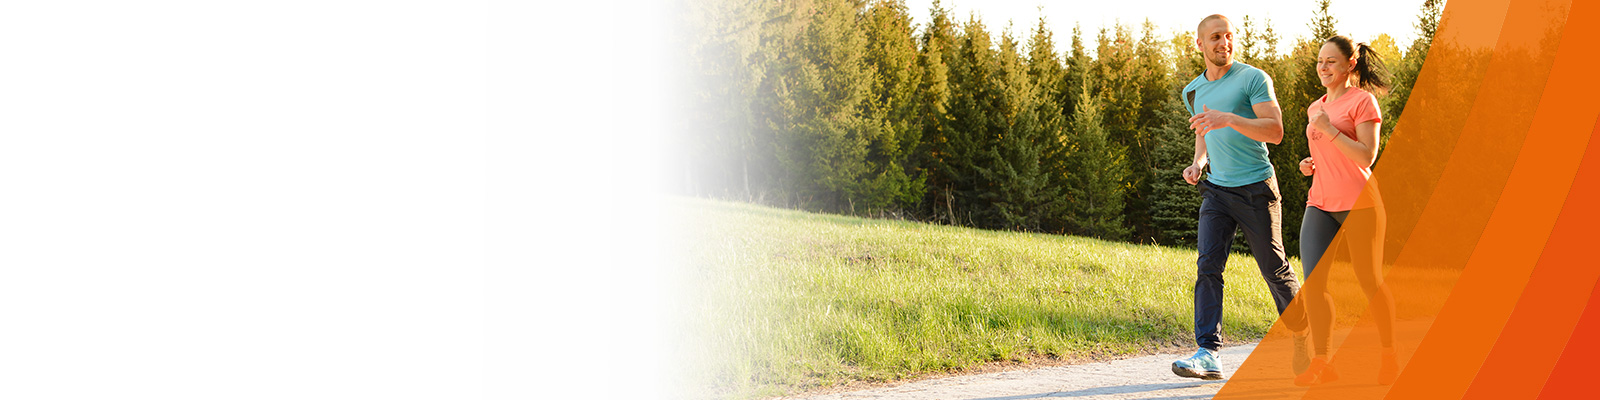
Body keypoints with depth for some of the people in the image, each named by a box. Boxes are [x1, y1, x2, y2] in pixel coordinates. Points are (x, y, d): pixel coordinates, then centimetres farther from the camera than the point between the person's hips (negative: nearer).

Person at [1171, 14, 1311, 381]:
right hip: (1216, 189, 4)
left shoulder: (1253, 78, -6)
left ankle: (1302, 338, 27)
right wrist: (1198, 162, 8)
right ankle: (1208, 353, -16)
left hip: (1256, 188, -4)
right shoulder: (1193, 92, 11)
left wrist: (1229, 119, -28)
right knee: (1208, 265, -12)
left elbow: (1275, 131, -15)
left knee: (1275, 269, 5)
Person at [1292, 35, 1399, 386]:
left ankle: (1389, 355, 22)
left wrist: (1330, 130, -18)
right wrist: (1309, 165, 10)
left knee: (1370, 283, 4)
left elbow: (1367, 156, -13)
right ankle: (1321, 363, -5)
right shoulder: (1315, 108, 17)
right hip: (1320, 203, 6)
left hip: (1358, 203, -6)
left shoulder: (1363, 100, -4)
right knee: (1312, 282, -9)